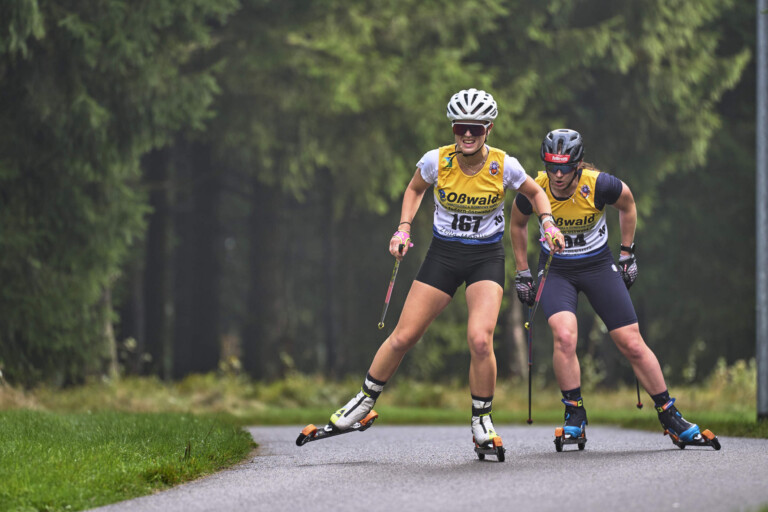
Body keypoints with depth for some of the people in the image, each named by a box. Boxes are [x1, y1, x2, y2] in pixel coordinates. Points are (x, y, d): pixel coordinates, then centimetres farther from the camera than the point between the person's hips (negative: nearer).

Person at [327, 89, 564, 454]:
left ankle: (482, 421, 0)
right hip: (443, 254, 1)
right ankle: (365, 400, 23)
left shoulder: (504, 166, -14)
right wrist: (403, 230, -2)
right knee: (403, 337, 0)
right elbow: (415, 189, 10)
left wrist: (548, 224, -9)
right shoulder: (436, 161, -12)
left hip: (486, 258, -1)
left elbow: (535, 193, 7)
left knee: (480, 341, -20)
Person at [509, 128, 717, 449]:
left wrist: (627, 254, 5)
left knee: (632, 344, -3)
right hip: (556, 269, 0)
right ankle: (575, 418, -10)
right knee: (564, 336, -25)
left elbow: (627, 204, 1)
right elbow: (517, 224, 3)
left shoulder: (599, 185, -23)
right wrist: (522, 274, 6)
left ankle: (670, 418, 11)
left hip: (599, 266, 0)